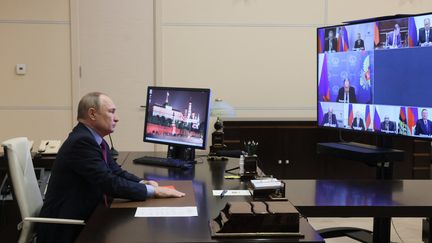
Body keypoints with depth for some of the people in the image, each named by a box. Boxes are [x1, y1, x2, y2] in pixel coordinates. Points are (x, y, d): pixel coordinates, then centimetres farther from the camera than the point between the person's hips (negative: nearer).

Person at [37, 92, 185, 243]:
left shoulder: (94, 139, 8)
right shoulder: (81, 141, -20)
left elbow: (116, 172, 14)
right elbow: (110, 183, -24)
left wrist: (142, 183, -4)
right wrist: (153, 191, -19)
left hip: (86, 218, 9)